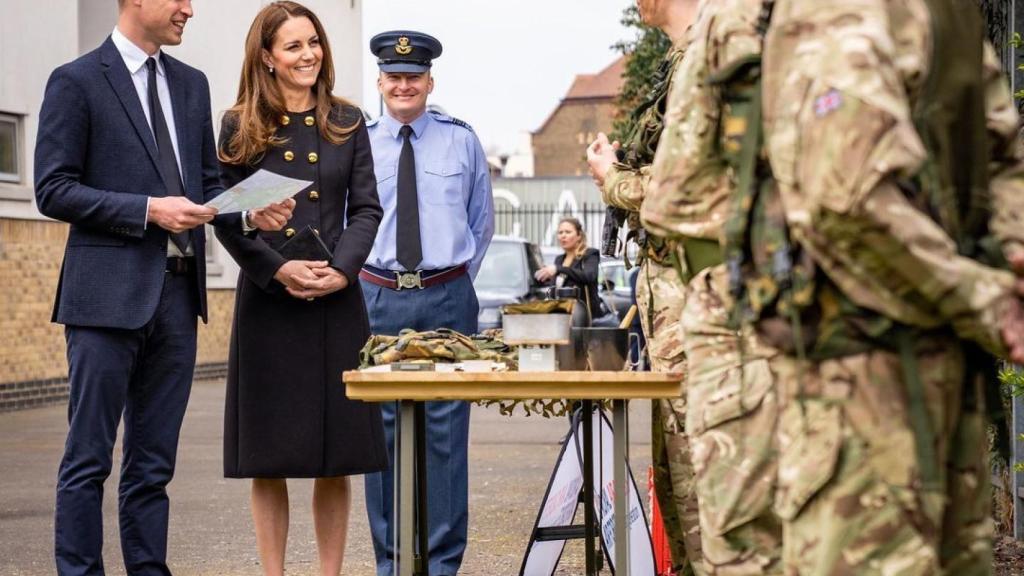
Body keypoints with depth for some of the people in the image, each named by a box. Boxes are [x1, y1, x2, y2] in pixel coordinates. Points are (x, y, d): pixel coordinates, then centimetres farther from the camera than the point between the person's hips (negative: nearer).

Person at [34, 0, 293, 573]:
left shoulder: (192, 84, 15)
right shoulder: (76, 81, -3)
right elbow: (54, 190, -8)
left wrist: (250, 212, -1)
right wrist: (148, 210, -16)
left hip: (178, 294, 6)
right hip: (109, 293, -6)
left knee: (154, 462, 10)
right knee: (90, 458, -1)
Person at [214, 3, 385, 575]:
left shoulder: (347, 122, 9)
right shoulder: (240, 129, 3)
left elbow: (367, 208, 5)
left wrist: (342, 270, -10)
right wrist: (279, 269, -13)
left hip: (337, 300, 2)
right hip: (267, 302, -1)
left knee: (337, 454, 3)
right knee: (270, 457, 2)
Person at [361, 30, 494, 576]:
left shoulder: (461, 140, 7)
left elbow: (482, 221, 16)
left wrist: (458, 280, 11)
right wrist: (355, 280, 8)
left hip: (446, 299, 0)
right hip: (377, 297, 0)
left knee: (446, 428, -2)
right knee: (380, 428, 1)